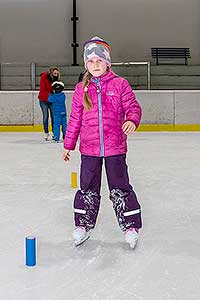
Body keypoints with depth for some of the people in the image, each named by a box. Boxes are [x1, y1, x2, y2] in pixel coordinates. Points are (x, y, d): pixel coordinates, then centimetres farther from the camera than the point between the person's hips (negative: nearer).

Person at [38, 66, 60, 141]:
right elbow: (42, 91, -17)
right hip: (44, 100, -3)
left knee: (53, 116, -1)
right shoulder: (44, 77, -15)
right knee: (45, 116, 1)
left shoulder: (56, 78, -3)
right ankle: (46, 133, 11)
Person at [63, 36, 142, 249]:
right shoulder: (81, 89, 5)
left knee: (119, 188, 4)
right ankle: (83, 225, 27)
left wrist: (132, 120, -26)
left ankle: (130, 226, 19)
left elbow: (133, 106, -2)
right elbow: (75, 119, 10)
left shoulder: (119, 84, -2)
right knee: (88, 188, 11)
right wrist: (68, 145, 12)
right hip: (89, 148, 2)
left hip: (115, 147, -2)